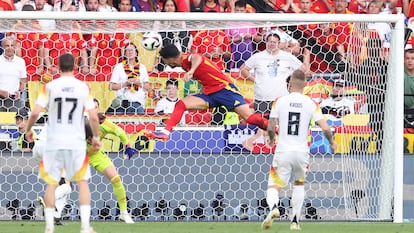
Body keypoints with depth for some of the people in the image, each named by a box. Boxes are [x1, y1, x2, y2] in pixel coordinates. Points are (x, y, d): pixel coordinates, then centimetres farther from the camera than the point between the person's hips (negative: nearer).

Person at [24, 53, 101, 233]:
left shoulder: (50, 87, -4)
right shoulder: (83, 87, -2)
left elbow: (35, 112, -9)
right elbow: (93, 117, -6)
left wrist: (28, 130, 9)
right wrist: (96, 137, 9)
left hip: (54, 142, 0)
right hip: (76, 142, 0)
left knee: (51, 183, 9)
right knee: (82, 182, 9)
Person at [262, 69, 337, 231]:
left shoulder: (280, 101, -2)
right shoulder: (311, 104, -1)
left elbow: (271, 128, -1)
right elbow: (325, 128, -7)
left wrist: (271, 139, 22)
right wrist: (332, 142, 14)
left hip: (283, 151, -1)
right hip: (302, 151, 1)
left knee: (273, 186, 6)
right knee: (299, 183, 26)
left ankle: (273, 207, -28)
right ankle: (295, 220, 20)